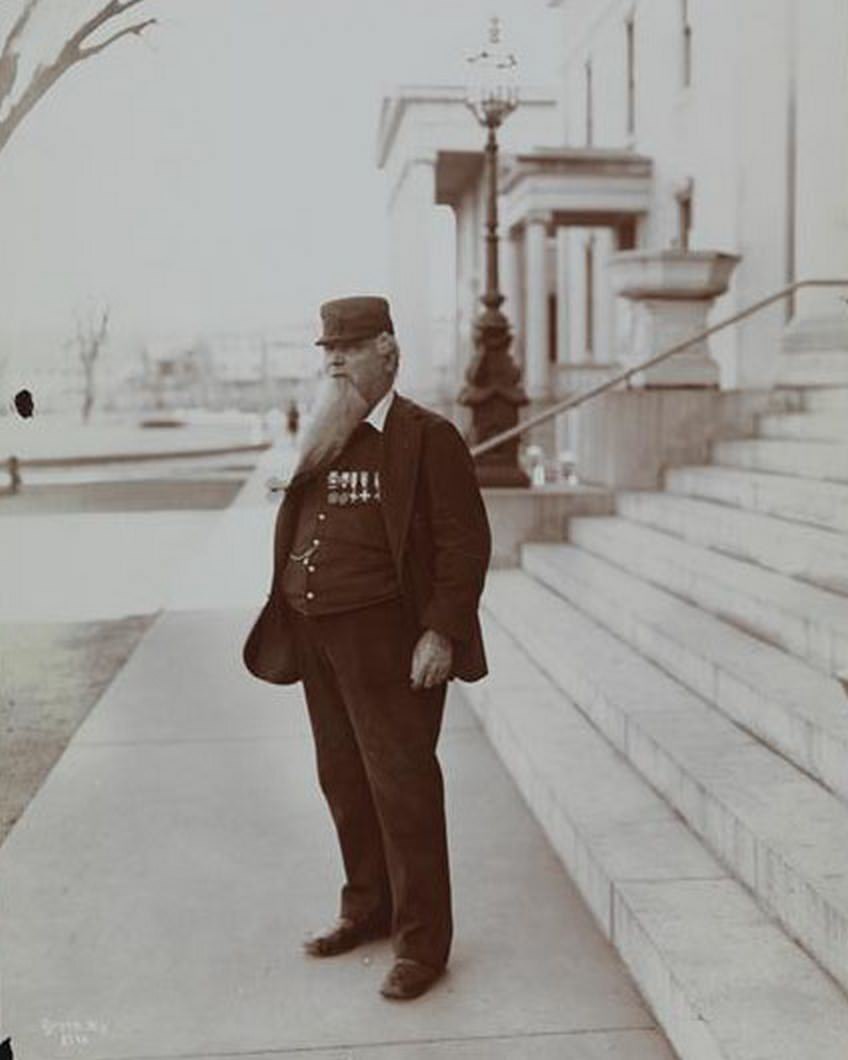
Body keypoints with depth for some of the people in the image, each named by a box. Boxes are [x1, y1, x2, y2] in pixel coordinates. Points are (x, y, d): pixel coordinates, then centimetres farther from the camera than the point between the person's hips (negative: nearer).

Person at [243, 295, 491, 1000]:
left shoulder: (427, 437, -6)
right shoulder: (323, 440, 14)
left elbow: (465, 542, -10)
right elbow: (294, 528, 18)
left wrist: (441, 632, -17)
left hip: (385, 637, -7)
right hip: (316, 636, 7)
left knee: (402, 784, -2)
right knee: (343, 781, 17)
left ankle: (422, 943, 10)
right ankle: (368, 908, 35)